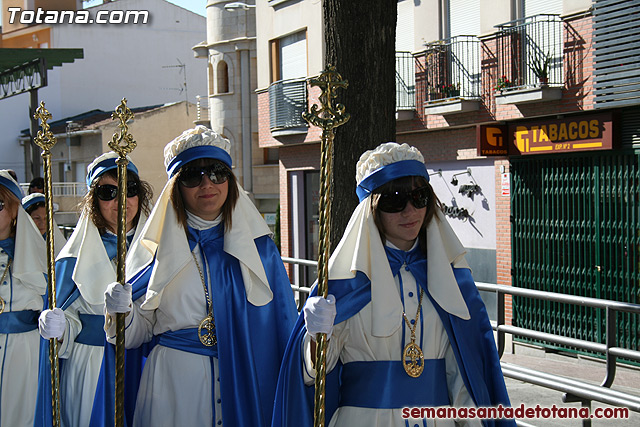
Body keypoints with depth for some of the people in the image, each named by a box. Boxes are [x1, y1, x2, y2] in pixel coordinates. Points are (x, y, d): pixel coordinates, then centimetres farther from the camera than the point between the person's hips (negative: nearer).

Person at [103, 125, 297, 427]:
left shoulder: (258, 246, 4)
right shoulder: (158, 247, 3)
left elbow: (283, 328, 7)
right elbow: (141, 330, 4)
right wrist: (122, 313, -14)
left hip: (245, 383, 1)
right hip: (174, 388, 0)